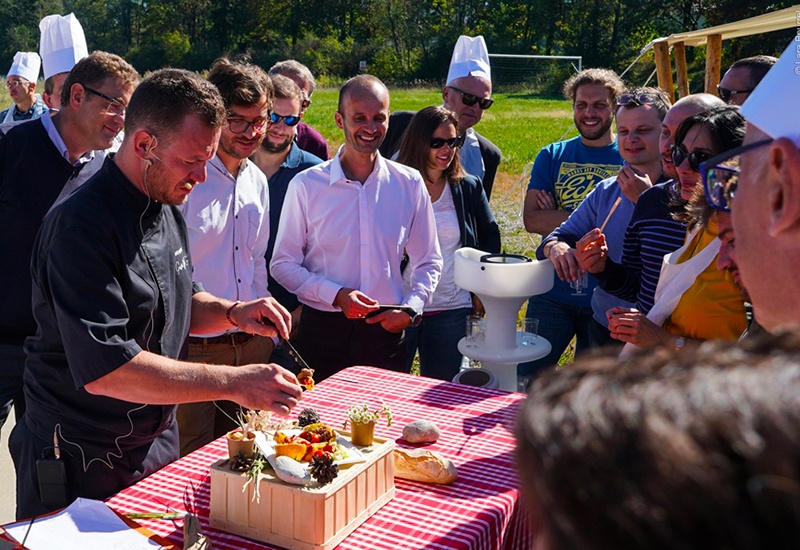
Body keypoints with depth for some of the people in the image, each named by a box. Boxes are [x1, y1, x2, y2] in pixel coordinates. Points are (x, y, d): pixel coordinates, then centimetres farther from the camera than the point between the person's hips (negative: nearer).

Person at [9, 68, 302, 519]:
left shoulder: (166, 208, 5)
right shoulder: (82, 226, -25)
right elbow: (103, 369, -32)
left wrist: (233, 313, -5)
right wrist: (235, 383, -32)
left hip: (158, 442, 8)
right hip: (85, 462, -8)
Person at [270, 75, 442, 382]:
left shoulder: (410, 184, 3)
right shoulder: (306, 185, -3)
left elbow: (428, 262, 12)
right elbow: (283, 264, 0)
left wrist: (410, 308, -4)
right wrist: (336, 295, -13)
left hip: (386, 331, 2)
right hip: (322, 331, -1)